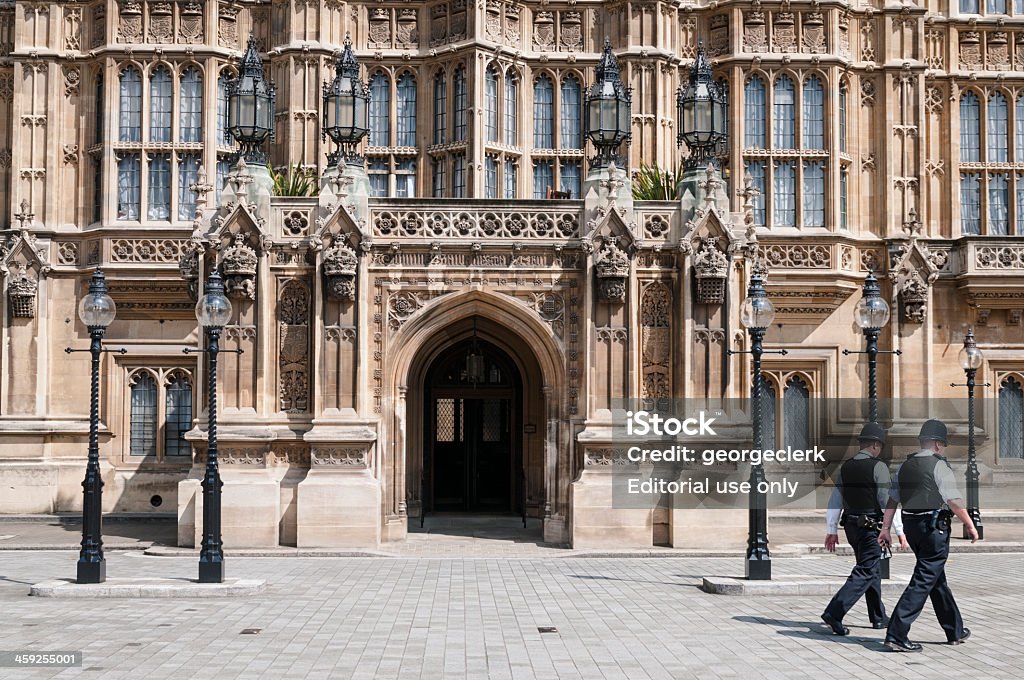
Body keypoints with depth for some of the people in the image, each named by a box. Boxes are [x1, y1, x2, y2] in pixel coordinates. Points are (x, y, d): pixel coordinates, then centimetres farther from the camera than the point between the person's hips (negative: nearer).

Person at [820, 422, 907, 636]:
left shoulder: (845, 468, 7)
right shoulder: (878, 467, -12)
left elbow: (835, 501, 7)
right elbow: (888, 501, -13)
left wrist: (832, 530, 12)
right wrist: (900, 531, -6)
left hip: (851, 526, 7)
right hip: (871, 527, -7)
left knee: (872, 569, 20)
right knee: (865, 572, -5)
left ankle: (879, 618, 29)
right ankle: (834, 613, -16)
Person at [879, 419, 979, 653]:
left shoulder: (905, 466, 10)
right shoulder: (939, 465, -11)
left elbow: (892, 500, 9)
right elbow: (954, 501, -14)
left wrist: (885, 528, 11)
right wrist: (970, 526, -4)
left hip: (912, 527, 8)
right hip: (934, 526, -8)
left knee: (937, 578, 19)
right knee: (924, 581, -6)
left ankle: (955, 631, 32)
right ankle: (897, 635, -11)